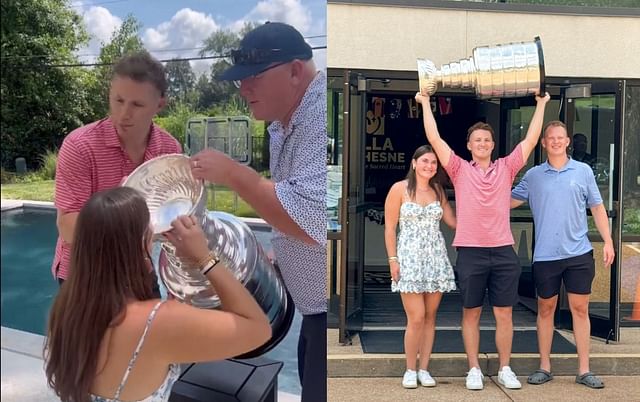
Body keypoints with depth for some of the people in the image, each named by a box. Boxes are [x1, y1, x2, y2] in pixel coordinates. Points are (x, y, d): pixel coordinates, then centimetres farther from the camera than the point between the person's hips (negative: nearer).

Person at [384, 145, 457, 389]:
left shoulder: (438, 191, 12)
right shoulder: (400, 189, -1)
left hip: (436, 259, 4)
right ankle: (410, 370, 8)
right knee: (416, 318, -8)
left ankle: (424, 369, 17)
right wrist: (393, 260, -7)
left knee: (430, 317, 6)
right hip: (410, 258, -4)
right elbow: (389, 228, -2)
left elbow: (454, 221, 11)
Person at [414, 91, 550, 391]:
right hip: (470, 252, -1)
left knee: (504, 313, 7)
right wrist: (425, 103, 3)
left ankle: (504, 369, 20)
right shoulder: (460, 169, 4)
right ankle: (474, 369, 18)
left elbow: (530, 140, 11)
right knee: (471, 313, 7)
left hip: (503, 252, 2)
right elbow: (434, 138, 0)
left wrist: (541, 104, 15)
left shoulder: (506, 168, 9)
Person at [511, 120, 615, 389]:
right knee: (545, 309, 9)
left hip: (579, 253, 0)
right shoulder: (533, 175, 4)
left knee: (580, 309, 5)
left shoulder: (583, 171, 4)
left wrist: (607, 241, 1)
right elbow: (510, 201, 7)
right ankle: (545, 367, 20)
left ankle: (584, 370, 15)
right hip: (545, 255, 0)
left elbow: (597, 207, 7)